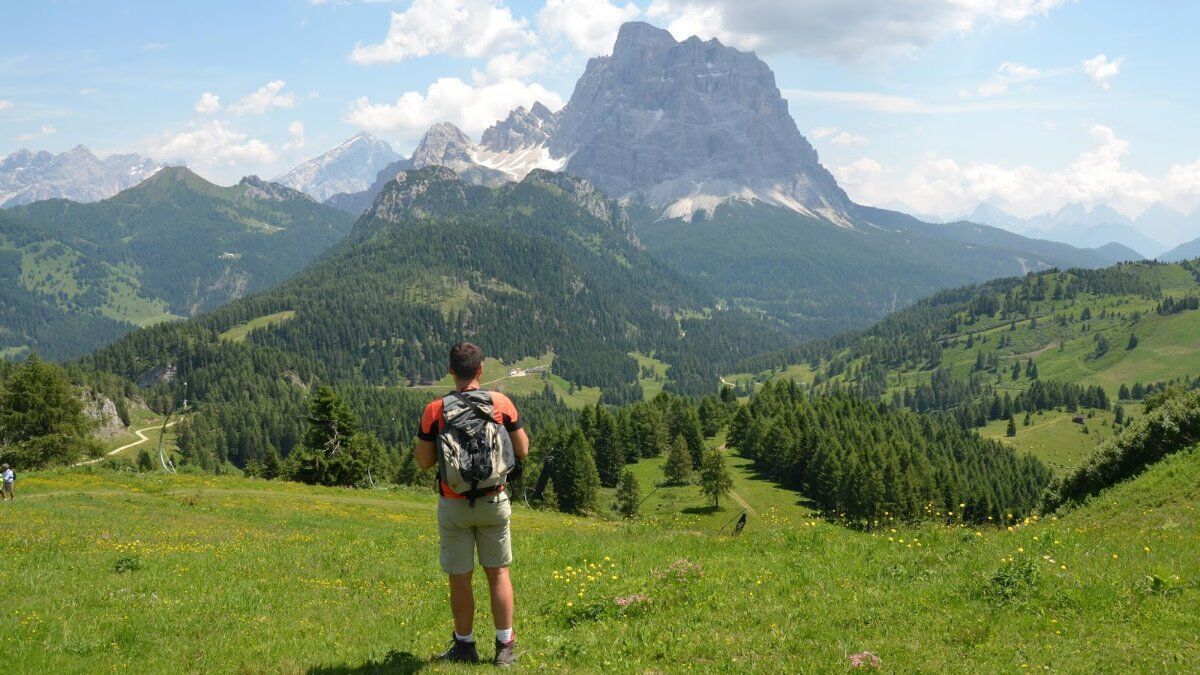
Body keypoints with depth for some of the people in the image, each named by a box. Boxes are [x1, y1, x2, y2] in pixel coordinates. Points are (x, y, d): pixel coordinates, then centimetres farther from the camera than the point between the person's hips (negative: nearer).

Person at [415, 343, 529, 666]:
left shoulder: (435, 410, -9)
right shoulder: (501, 403, -6)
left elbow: (423, 462, -4)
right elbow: (522, 450, 1)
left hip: (453, 505, -1)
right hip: (493, 502, 1)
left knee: (459, 578, 9)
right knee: (498, 572, 11)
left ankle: (465, 645, 19)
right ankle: (505, 646, 13)